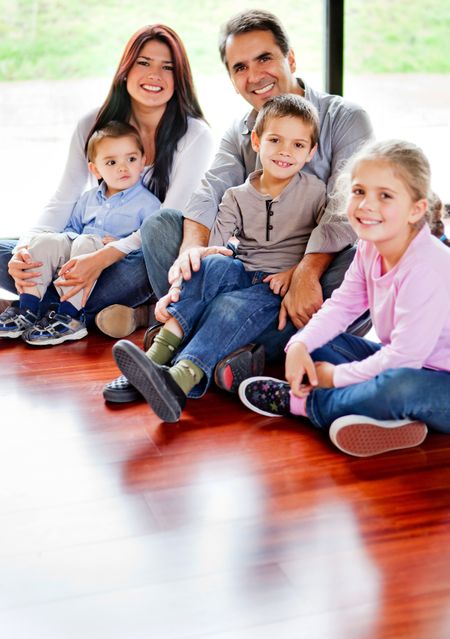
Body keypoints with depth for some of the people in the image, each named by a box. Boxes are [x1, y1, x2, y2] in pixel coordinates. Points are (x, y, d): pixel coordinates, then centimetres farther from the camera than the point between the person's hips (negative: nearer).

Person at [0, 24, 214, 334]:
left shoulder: (195, 136, -9)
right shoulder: (93, 125, 2)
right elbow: (62, 201, 0)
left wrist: (103, 258, -31)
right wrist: (26, 245, -21)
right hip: (93, 248, 4)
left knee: (145, 265, -41)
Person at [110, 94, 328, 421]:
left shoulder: (316, 192, 5)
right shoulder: (237, 198, 8)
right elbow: (210, 250, -1)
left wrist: (296, 272, -12)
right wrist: (175, 292, -16)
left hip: (280, 288, -3)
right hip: (242, 275, 3)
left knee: (231, 307, -35)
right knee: (215, 266, -32)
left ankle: (181, 379, -57)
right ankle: (158, 355, -44)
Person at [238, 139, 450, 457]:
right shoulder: (370, 248, -1)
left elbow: (404, 357, -28)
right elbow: (342, 305, 7)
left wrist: (337, 376, -17)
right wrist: (300, 345, -11)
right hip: (395, 364, 9)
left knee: (403, 386, -41)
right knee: (311, 343, 4)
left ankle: (300, 402, -18)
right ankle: (384, 411, -16)